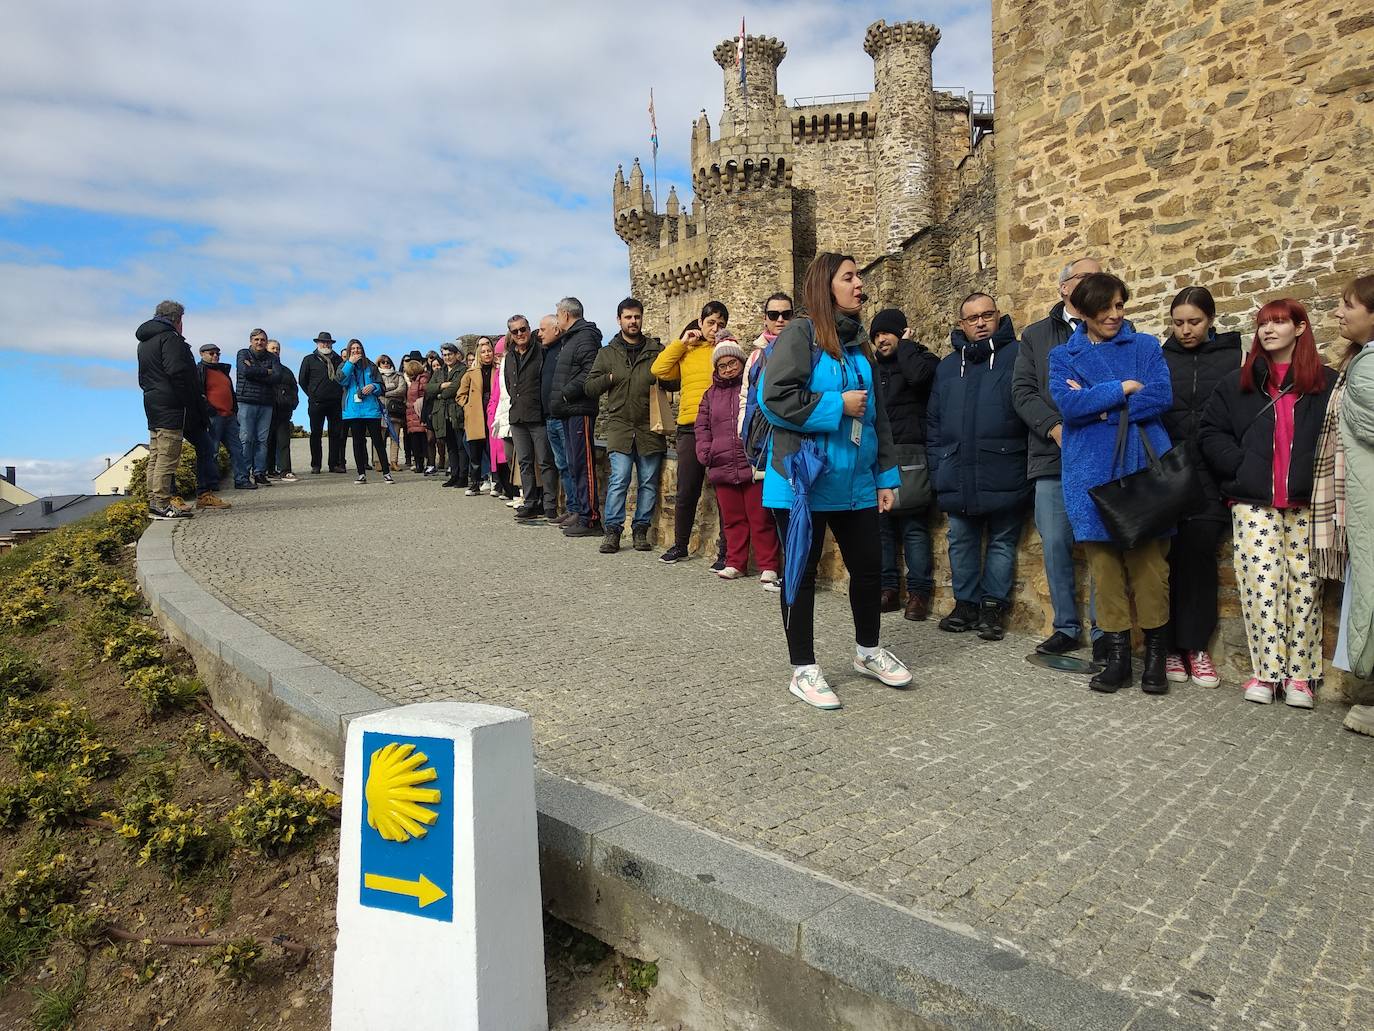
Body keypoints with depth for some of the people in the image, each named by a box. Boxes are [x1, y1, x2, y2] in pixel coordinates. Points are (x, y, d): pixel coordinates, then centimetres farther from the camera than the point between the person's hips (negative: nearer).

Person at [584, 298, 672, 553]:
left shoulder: (657, 350, 12)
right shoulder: (607, 353, 13)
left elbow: (675, 382, 9)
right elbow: (589, 387, 11)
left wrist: (660, 378, -11)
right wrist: (610, 378, -4)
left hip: (650, 427, 1)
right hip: (619, 426, -1)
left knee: (649, 482, 3)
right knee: (619, 479, -9)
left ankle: (640, 529, 13)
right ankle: (613, 530, -2)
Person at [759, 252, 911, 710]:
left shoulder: (858, 343, 14)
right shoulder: (800, 334, -8)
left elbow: (876, 414, 17)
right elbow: (775, 398, -19)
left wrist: (885, 474, 12)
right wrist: (837, 405, -15)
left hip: (855, 480, 7)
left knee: (869, 565, 12)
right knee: (801, 573, 4)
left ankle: (868, 650, 34)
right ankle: (803, 670, 16)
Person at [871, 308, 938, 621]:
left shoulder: (921, 359, 5)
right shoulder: (874, 367, 19)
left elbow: (918, 374, -19)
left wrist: (905, 345, -5)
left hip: (909, 456, -5)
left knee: (914, 527, -4)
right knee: (881, 525, 6)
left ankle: (918, 592, 3)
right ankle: (888, 588, 14)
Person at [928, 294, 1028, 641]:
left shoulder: (1017, 356, 0)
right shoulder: (947, 366, 15)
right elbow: (933, 421, 15)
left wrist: (1031, 460, -10)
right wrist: (938, 467, 7)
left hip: (1003, 475, -4)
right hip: (958, 476, 4)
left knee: (1002, 541, 6)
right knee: (961, 542, 9)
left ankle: (994, 606, 15)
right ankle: (966, 603, 20)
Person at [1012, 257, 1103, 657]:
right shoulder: (1035, 335, 16)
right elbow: (1022, 390, 6)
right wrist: (1055, 428, -9)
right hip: (1053, 457, 2)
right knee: (1055, 544, 3)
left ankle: (1104, 632, 9)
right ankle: (1066, 628, 16)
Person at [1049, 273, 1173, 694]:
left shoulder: (1146, 347, 11)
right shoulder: (1063, 356, 10)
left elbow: (1162, 396, -5)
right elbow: (1067, 404, -7)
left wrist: (1100, 405, -8)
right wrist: (1123, 389, -5)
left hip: (1143, 468, 0)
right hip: (1092, 473, 1)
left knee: (1150, 563, -1)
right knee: (1104, 565, 3)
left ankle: (1156, 657, 11)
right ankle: (1117, 657, 12)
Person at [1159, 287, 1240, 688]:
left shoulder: (1232, 358, 6)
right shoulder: (1160, 359, 10)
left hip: (1211, 476, -1)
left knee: (1200, 552, -5)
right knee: (1174, 555, -2)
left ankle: (1196, 645, 7)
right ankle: (1172, 644, 6)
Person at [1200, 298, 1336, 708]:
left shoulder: (1326, 384, 6)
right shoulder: (1237, 384, 10)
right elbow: (1212, 433, 8)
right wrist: (1242, 468, -5)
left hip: (1306, 504, 0)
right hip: (1253, 502, 0)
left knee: (1304, 585, 2)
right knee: (1260, 585, -3)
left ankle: (1299, 674, 10)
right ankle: (1266, 671, 5)